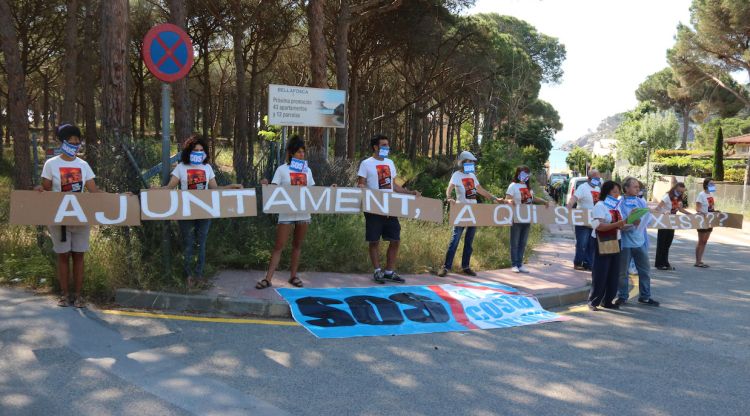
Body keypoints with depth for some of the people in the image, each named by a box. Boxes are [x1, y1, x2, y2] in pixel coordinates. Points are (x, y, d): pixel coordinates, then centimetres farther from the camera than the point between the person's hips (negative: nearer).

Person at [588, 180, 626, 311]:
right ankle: (593, 302, 3)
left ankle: (607, 301, 17)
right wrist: (617, 224, -30)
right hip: (602, 243, -8)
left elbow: (619, 224, 20)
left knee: (613, 273, 8)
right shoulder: (600, 206, -10)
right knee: (600, 274, -5)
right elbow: (599, 226, -21)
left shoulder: (616, 206, 15)